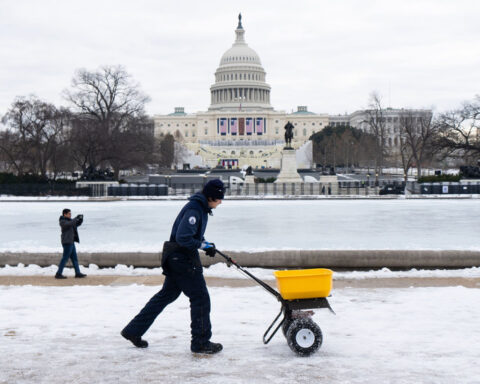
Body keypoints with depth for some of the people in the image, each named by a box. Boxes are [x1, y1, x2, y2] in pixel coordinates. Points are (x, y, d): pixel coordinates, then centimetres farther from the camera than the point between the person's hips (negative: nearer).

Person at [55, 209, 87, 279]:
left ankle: (78, 273, 14)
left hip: (71, 242, 10)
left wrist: (81, 219, -2)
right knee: (65, 258, -8)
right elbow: (70, 224, -31)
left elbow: (78, 224, 17)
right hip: (67, 242, -10)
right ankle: (58, 274, -6)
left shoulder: (69, 220, 15)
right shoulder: (63, 221, -12)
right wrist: (76, 218, -26)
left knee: (74, 258, 11)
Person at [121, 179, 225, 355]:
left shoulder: (201, 207, 12)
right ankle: (201, 342, 7)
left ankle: (133, 330, 23)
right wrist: (202, 245, -17)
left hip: (176, 259, 11)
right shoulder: (194, 209, -20)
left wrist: (206, 244, 8)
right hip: (183, 259, -11)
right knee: (200, 298, -2)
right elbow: (182, 238, -26)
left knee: (167, 294, 16)